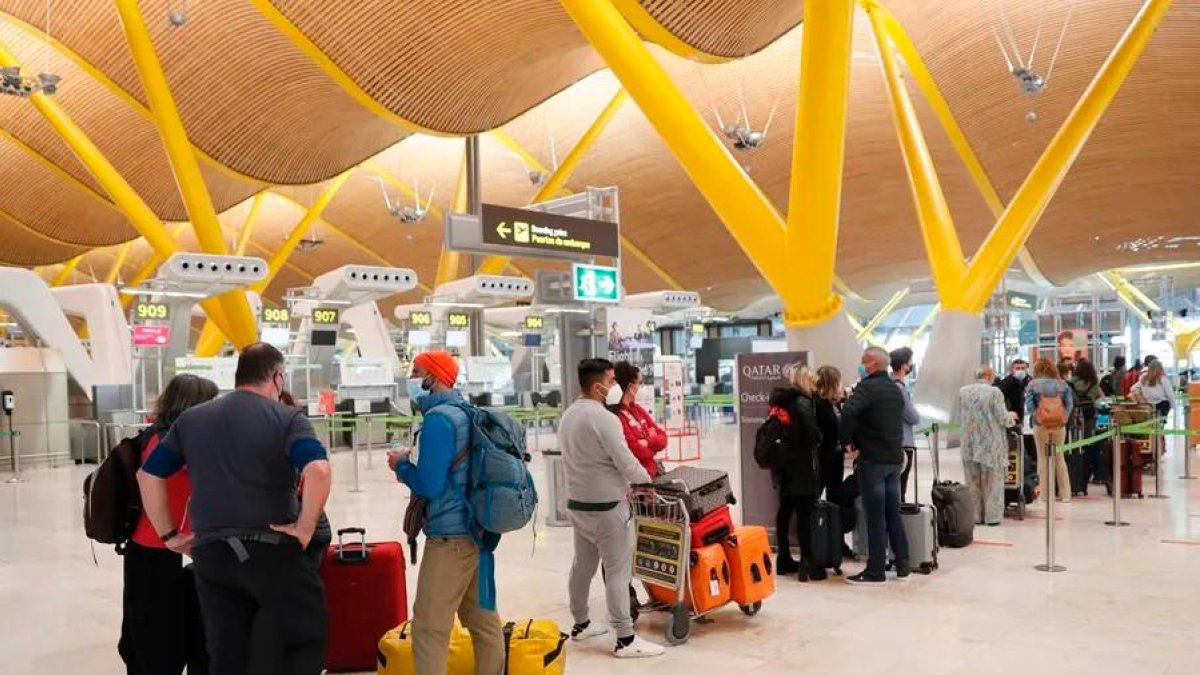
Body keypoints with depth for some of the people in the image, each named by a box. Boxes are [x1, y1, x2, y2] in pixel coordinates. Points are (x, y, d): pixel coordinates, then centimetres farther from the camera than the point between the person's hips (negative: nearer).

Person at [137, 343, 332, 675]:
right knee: (303, 645, 8)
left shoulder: (190, 419, 11)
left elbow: (147, 476, 13)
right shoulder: (287, 418, -5)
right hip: (272, 551, -5)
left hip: (210, 554, 5)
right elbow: (318, 471, -23)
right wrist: (305, 529, -13)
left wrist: (169, 535, 16)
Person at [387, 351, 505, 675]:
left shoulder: (437, 418, -16)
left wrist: (401, 463, -3)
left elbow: (429, 485, -20)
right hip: (475, 531, 9)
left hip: (449, 536, -9)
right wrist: (411, 466, 11)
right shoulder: (465, 412, 11)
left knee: (430, 627, -2)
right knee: (482, 618, 16)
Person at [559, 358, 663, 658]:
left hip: (577, 502, 9)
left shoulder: (568, 415, 7)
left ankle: (581, 624, 32)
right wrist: (646, 480, -1)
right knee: (618, 571, -3)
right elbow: (627, 464, -22)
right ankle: (626, 640, 1)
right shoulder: (604, 418, -21)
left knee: (582, 565, 19)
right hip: (605, 507, -9)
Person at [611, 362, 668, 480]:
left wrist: (647, 442, -14)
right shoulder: (615, 417, -18)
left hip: (654, 473, 8)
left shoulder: (637, 409, 10)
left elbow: (662, 439, 6)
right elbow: (638, 451, -20)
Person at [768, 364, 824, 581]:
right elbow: (814, 435, -19)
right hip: (802, 466, -8)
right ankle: (806, 564, -5)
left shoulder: (779, 400, 9)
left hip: (783, 464, 8)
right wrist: (817, 441, 0)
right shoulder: (802, 402, -15)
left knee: (784, 511, 13)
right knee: (805, 514, -5)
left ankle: (784, 560, 21)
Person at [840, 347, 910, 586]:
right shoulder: (896, 390, 13)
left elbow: (849, 412, -29)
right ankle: (902, 564, 19)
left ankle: (876, 571, 3)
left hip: (872, 459, -7)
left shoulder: (867, 387, -13)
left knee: (875, 517, -2)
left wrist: (847, 440, -17)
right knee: (894, 514, 14)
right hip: (895, 458, 7)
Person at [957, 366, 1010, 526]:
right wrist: (1011, 416, 11)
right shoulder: (994, 392, -13)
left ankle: (975, 515, 17)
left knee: (973, 483, 12)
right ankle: (992, 516, 11)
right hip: (991, 445, -4)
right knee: (993, 482, 8)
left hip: (970, 444, 4)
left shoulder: (963, 392, 0)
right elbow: (1002, 418, -10)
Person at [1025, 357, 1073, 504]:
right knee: (1059, 457, 11)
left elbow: (1029, 406, -11)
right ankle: (1064, 493, 13)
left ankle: (1046, 493, 5)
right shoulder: (1062, 384, 2)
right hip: (1059, 425, 2)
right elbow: (1069, 404, -2)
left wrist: (1036, 419, -1)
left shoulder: (1033, 384, -4)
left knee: (1043, 458, 5)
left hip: (1041, 425, -2)